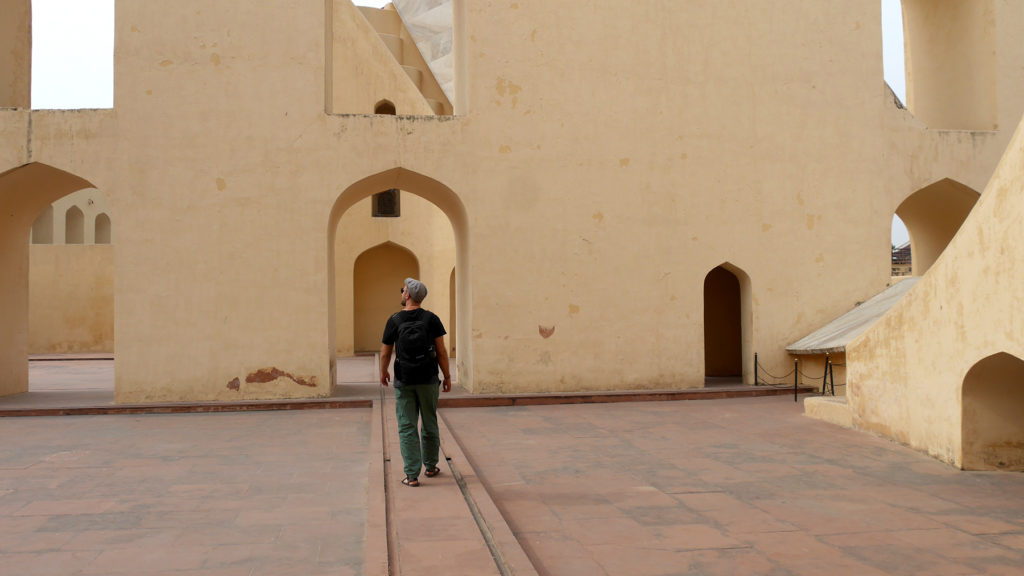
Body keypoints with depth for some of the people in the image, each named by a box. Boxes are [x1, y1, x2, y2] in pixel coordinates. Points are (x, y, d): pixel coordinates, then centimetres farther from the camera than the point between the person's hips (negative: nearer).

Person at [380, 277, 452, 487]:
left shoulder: (395, 320, -6)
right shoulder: (431, 318, -5)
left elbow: (385, 353, 1)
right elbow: (441, 351, -6)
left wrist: (383, 373, 19)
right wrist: (447, 376, 5)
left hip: (404, 381, -1)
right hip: (428, 379, 1)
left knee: (407, 427, 3)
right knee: (429, 423, 16)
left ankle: (412, 475, 0)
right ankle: (430, 466, 29)